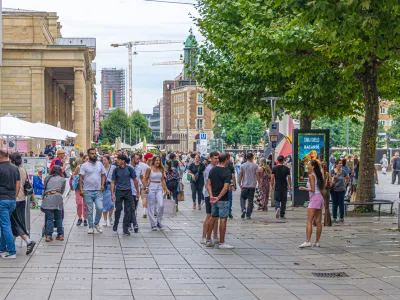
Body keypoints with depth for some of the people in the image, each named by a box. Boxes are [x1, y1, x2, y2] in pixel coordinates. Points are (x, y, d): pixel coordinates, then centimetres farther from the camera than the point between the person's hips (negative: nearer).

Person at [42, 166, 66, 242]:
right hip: (58, 197, -1)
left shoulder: (47, 178, 20)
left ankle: (48, 235, -7)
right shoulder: (62, 179, 17)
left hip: (47, 198, 1)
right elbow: (62, 191, 18)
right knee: (59, 218, 11)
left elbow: (44, 188, 21)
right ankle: (60, 235, 12)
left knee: (49, 218, 0)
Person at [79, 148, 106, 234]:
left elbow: (103, 175, 14)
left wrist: (102, 185, -1)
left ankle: (96, 223, 12)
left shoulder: (100, 164, 9)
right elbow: (81, 178, -4)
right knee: (89, 210, 3)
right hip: (88, 191, -2)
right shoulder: (84, 165, -2)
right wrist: (81, 189, -12)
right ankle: (90, 227, 13)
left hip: (98, 191, 2)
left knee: (100, 208, -10)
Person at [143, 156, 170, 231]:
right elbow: (145, 179, 0)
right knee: (151, 207, 1)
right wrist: (146, 187, -13)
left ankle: (159, 222, 6)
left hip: (159, 189, 3)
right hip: (151, 188, -3)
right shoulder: (149, 169, -4)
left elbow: (163, 180, 14)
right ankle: (153, 225, 9)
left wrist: (166, 189, 10)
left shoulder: (161, 169, 7)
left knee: (161, 205, -11)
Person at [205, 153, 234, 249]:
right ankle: (221, 243, 1)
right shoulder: (227, 172, -14)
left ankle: (208, 240, 19)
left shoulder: (213, 170, 6)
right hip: (223, 200, -7)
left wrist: (211, 196, -6)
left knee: (213, 218, 16)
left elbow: (208, 184, 2)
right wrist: (218, 197, -19)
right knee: (223, 220, -1)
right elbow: (225, 188, -22)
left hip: (213, 199, 7)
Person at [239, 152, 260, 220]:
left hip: (245, 185, 0)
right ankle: (248, 215, 5)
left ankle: (243, 210, -10)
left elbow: (241, 175, 1)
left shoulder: (242, 166, 0)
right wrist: (259, 183, 7)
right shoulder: (255, 166, -2)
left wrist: (240, 184, 11)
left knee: (242, 198, 14)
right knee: (250, 200, 5)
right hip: (252, 186, 0)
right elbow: (257, 175, -3)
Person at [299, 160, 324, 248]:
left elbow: (312, 189, -15)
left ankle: (307, 241, -19)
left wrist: (303, 188, -1)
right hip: (320, 197, 9)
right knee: (318, 222, 9)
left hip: (314, 198, -9)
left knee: (309, 221, -11)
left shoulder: (311, 176, -10)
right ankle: (317, 242, 12)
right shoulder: (318, 175, 14)